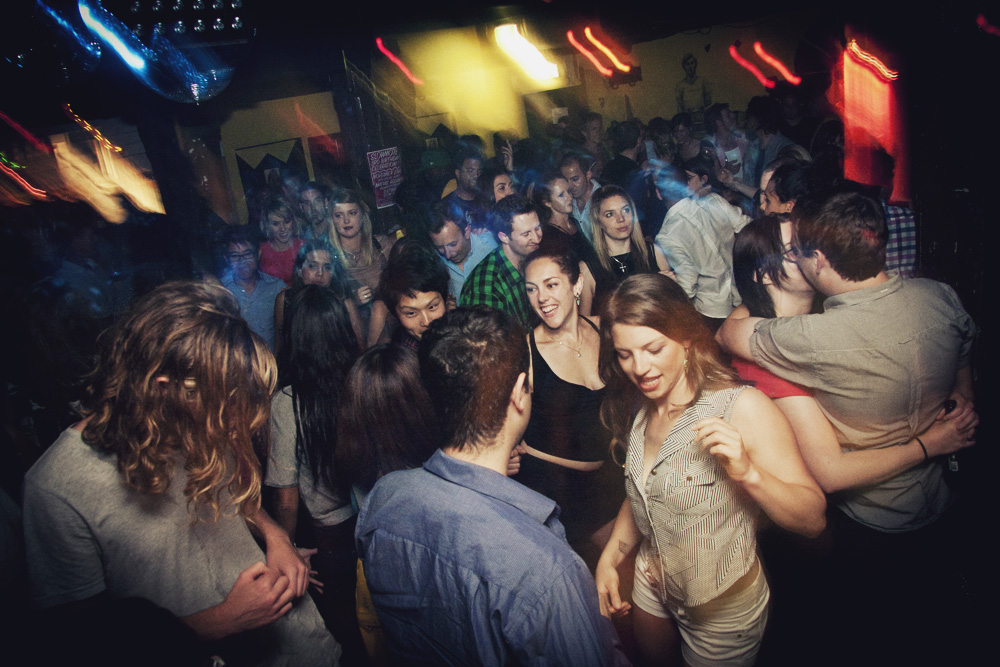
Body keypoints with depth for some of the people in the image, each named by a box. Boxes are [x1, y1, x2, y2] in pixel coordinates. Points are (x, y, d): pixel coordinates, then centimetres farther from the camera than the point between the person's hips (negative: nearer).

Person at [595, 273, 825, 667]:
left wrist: (748, 472, -40)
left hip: (723, 607, -6)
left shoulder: (743, 408, -27)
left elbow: (813, 520, -25)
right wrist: (609, 560, -2)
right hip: (652, 588, 6)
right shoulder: (639, 410, -5)